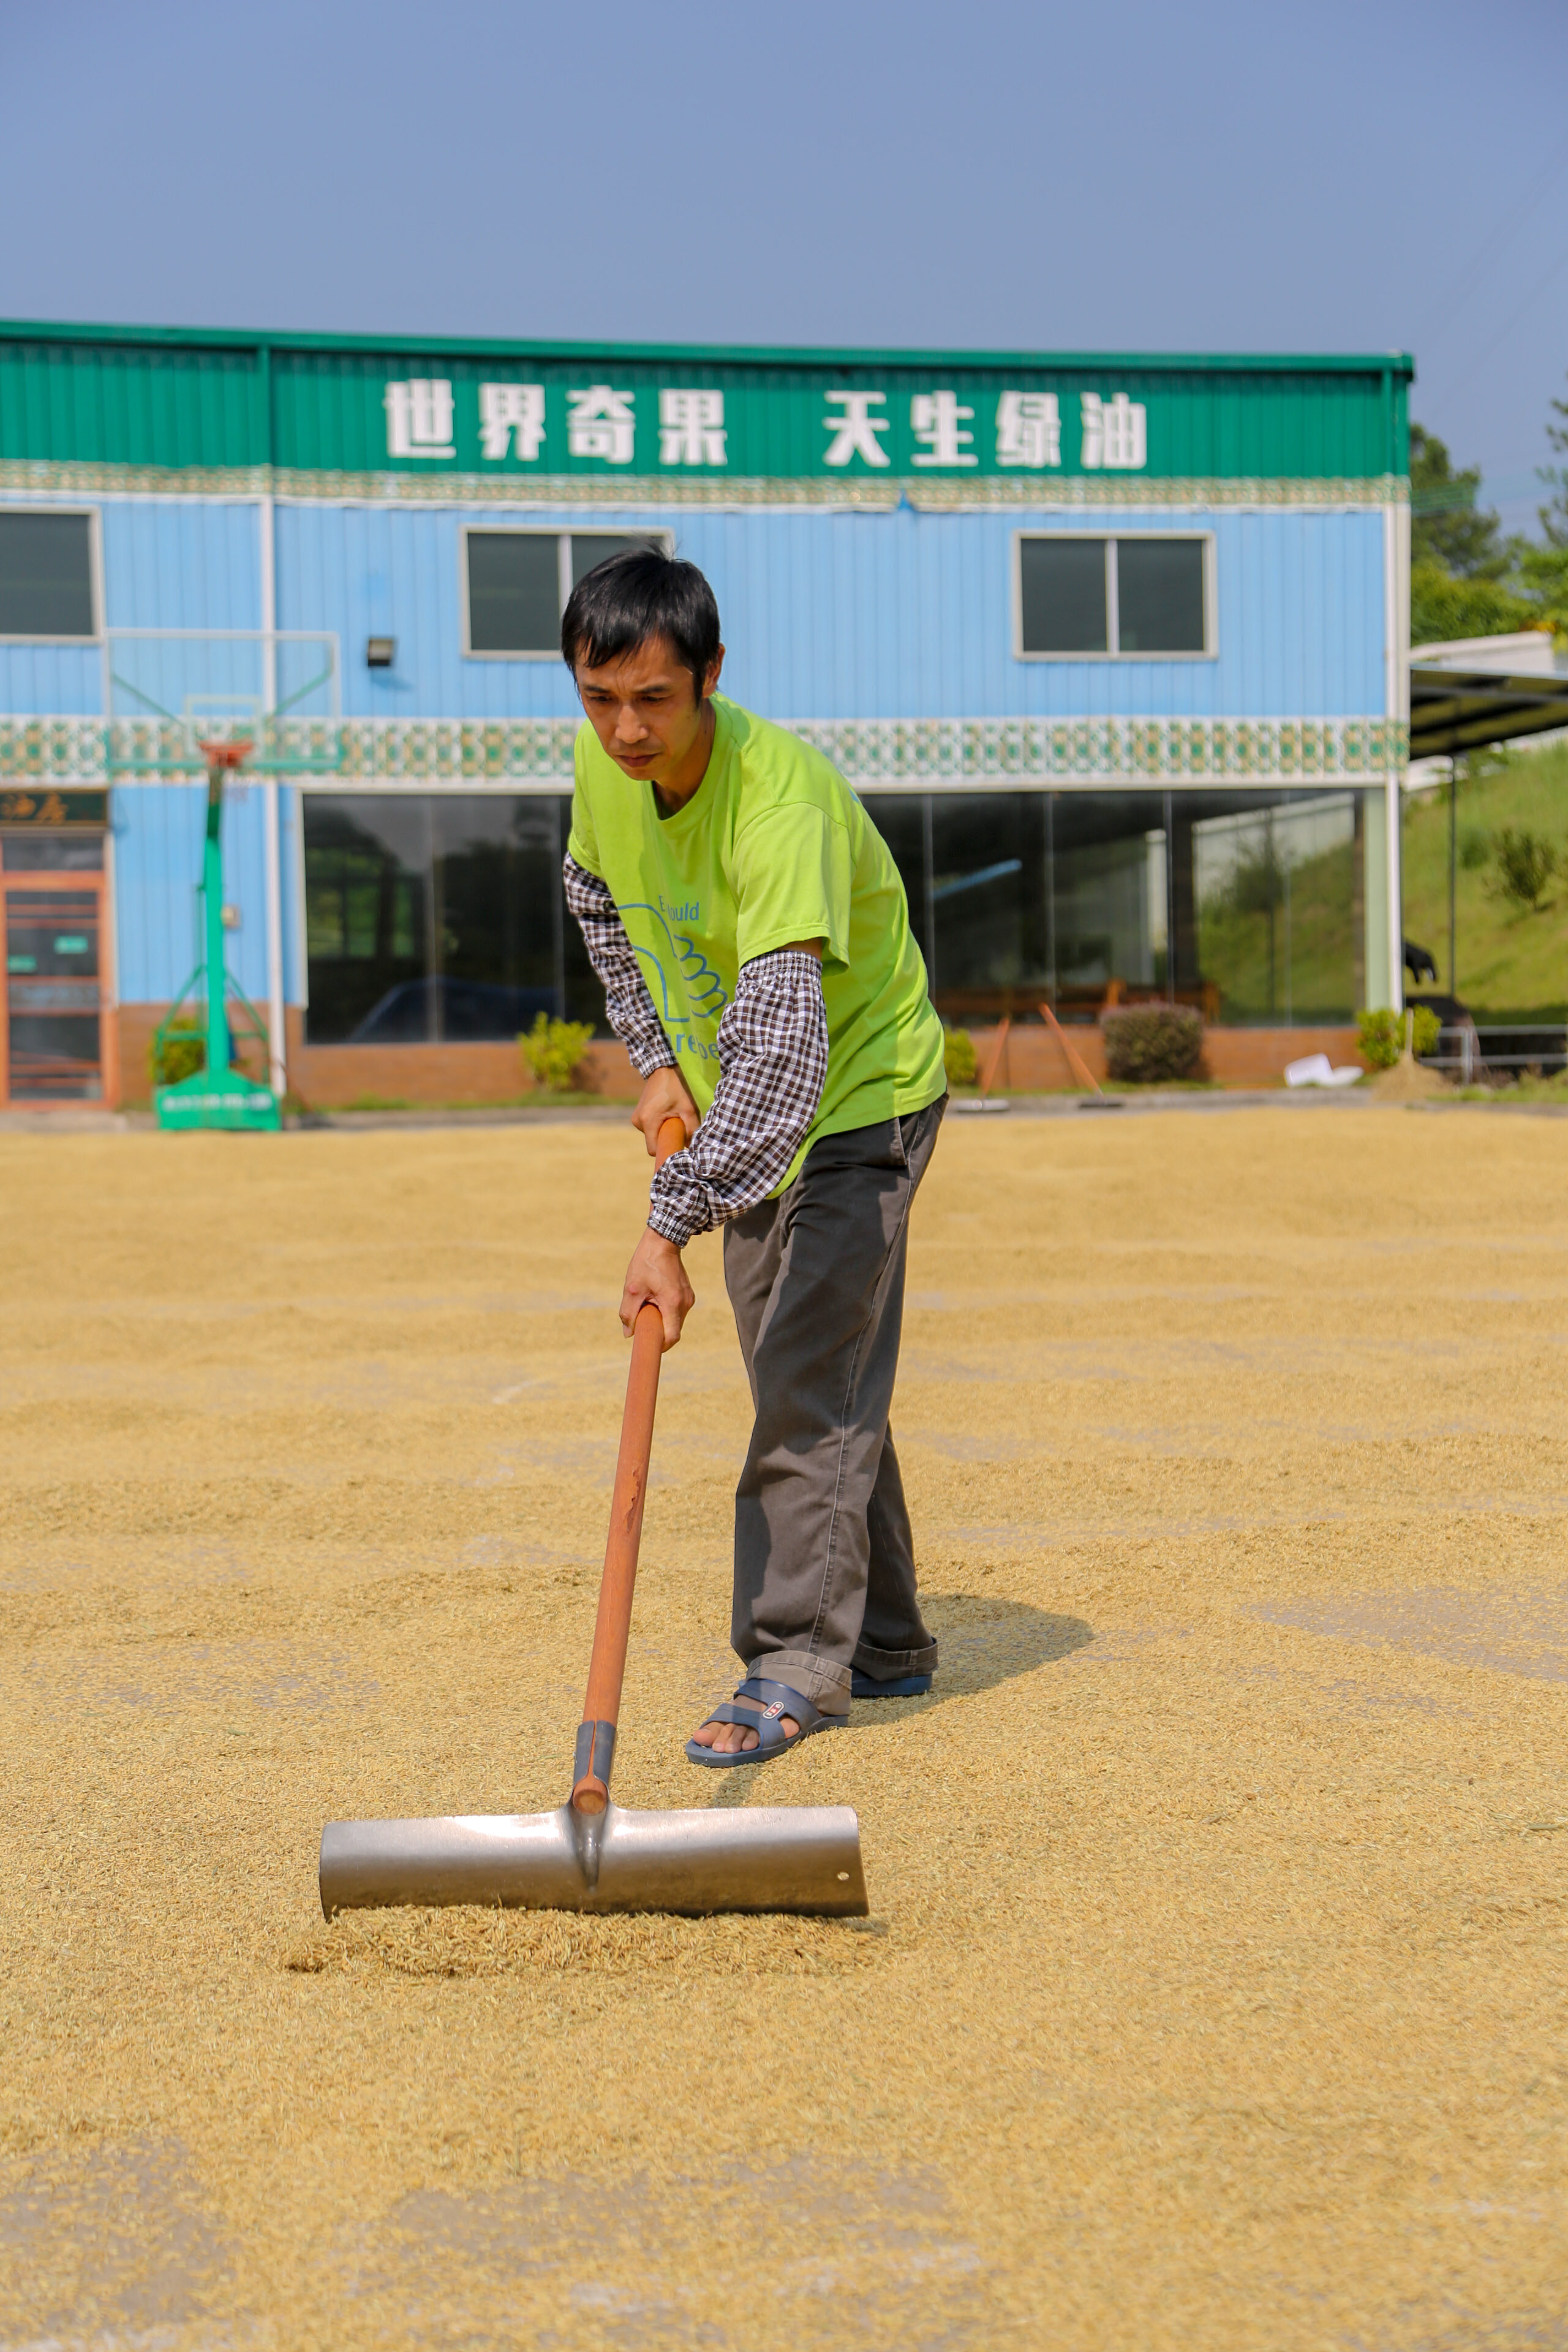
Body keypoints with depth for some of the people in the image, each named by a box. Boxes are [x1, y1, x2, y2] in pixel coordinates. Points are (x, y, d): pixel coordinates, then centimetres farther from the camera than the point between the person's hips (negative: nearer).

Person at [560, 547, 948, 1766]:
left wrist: (669, 1224, -48)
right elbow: (600, 895, 12)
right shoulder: (605, 767, -12)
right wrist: (657, 1056, 3)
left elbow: (785, 1043, -44)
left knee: (809, 1379, -13)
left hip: (861, 1092, -8)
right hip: (744, 1107, 8)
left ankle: (798, 1664, -3)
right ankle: (886, 1640, 27)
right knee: (819, 1379, 14)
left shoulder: (780, 799, -35)